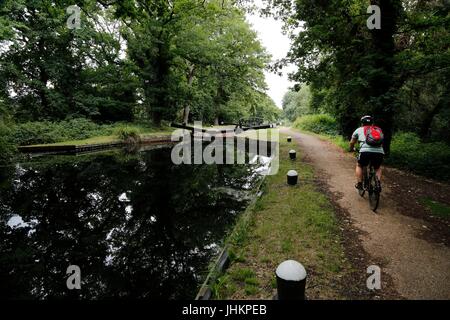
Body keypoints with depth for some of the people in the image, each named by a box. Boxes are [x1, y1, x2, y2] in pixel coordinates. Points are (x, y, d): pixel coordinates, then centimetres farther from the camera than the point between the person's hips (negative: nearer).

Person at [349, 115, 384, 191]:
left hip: (366, 151, -2)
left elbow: (352, 143, 30)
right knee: (378, 167, 30)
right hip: (379, 152, 2)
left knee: (359, 165, 26)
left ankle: (359, 184, 20)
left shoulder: (359, 130, 21)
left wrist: (351, 149, 50)